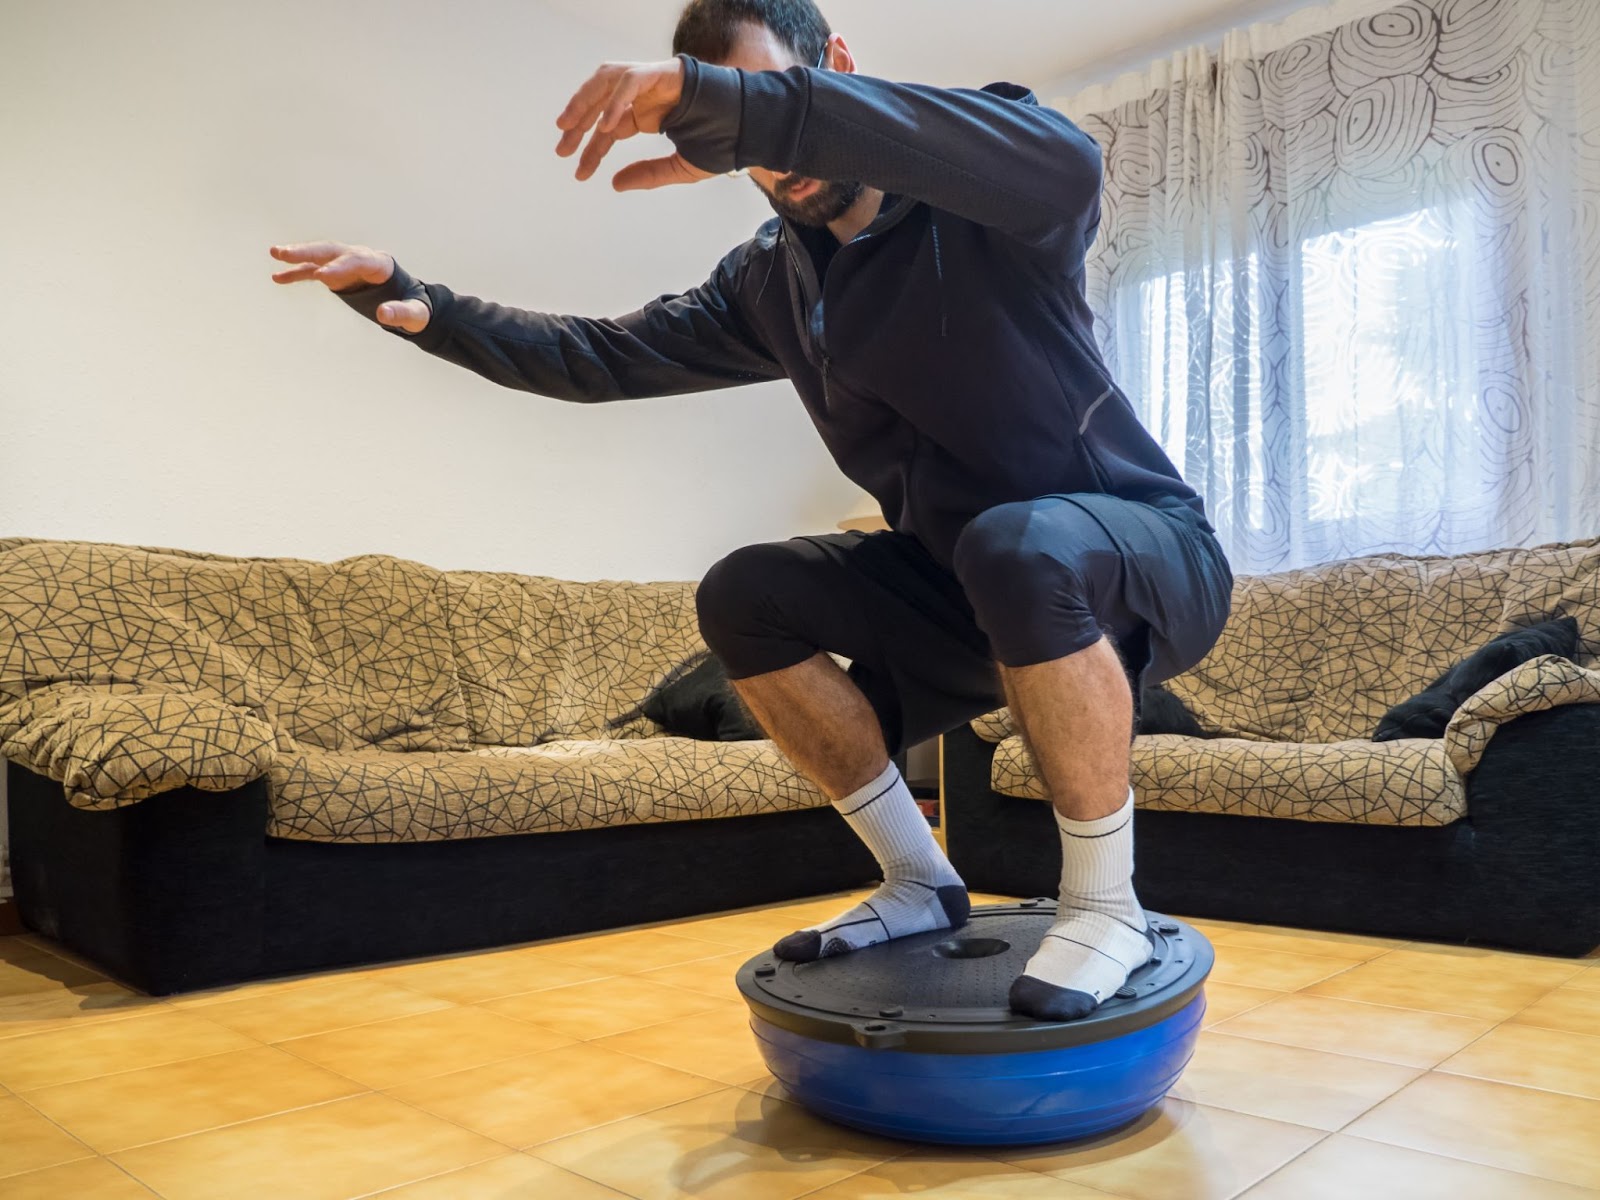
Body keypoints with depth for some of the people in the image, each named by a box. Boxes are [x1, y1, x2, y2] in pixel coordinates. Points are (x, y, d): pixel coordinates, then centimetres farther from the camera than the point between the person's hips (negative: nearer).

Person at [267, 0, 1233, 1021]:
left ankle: (1108, 905, -17)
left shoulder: (984, 206, -16)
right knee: (742, 598, -8)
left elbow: (1064, 163, -42)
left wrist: (735, 103, -48)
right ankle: (922, 886, 4)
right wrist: (424, 309, -9)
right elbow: (606, 357, 7)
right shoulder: (773, 282, 3)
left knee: (1017, 548, -39)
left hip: (1149, 557, -6)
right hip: (964, 585, 6)